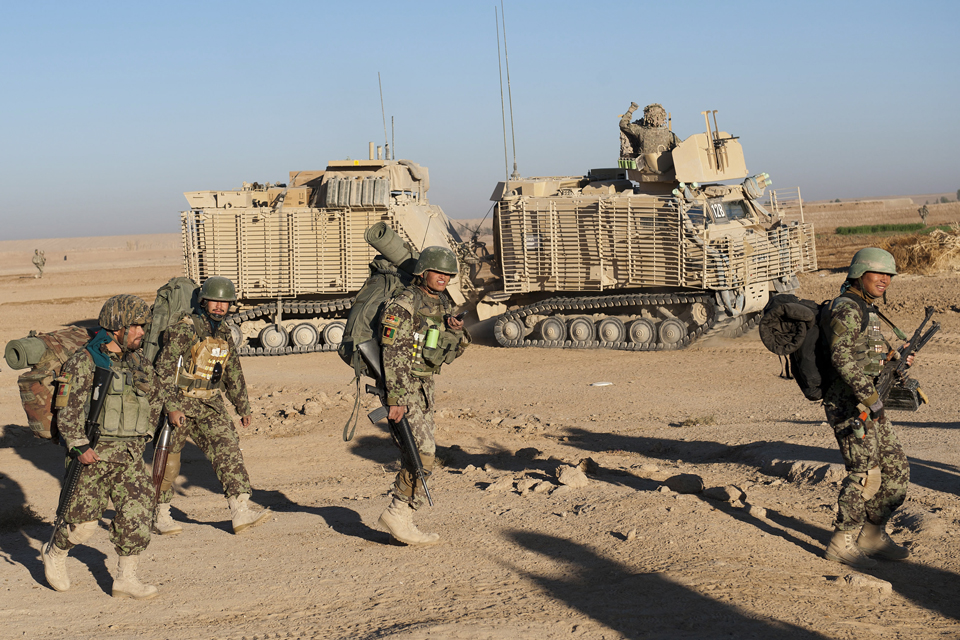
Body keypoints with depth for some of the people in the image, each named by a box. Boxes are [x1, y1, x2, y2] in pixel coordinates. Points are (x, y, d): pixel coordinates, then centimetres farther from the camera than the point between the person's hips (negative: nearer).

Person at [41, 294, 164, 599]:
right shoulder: (83, 363, -10)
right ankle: (54, 555, 31)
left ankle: (126, 579, 4)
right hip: (93, 454, -5)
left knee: (137, 515, -5)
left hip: (130, 455, 5)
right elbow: (67, 410, -13)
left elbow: (155, 397, 22)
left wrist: (143, 436, 16)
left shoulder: (138, 362, 7)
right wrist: (80, 447, -23)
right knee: (83, 521, 2)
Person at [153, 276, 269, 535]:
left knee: (228, 448, -9)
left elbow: (234, 374, 21)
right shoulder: (185, 330, -14)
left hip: (210, 404, 6)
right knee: (169, 458, 4)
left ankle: (241, 512, -15)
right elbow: (164, 369, -19)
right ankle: (160, 514, 20)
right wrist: (172, 407, -25)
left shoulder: (224, 334, 9)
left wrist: (243, 407, 24)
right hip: (180, 402, -6)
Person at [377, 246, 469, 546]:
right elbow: (393, 355, -21)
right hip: (402, 387, -9)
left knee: (415, 455, 9)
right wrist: (396, 399, -26)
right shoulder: (404, 305, -16)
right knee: (423, 452, -15)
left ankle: (402, 522, 15)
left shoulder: (442, 303, 10)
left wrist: (454, 330, -8)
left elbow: (453, 352, 15)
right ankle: (398, 514, -6)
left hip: (423, 386, 9)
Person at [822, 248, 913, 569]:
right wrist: (870, 397, -25)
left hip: (868, 406, 10)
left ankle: (872, 534, 20)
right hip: (849, 405, -10)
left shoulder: (867, 310, 19)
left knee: (896, 470, 10)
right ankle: (842, 543, -2)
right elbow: (842, 356, -23)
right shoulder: (847, 308, -12)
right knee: (864, 474, -10)